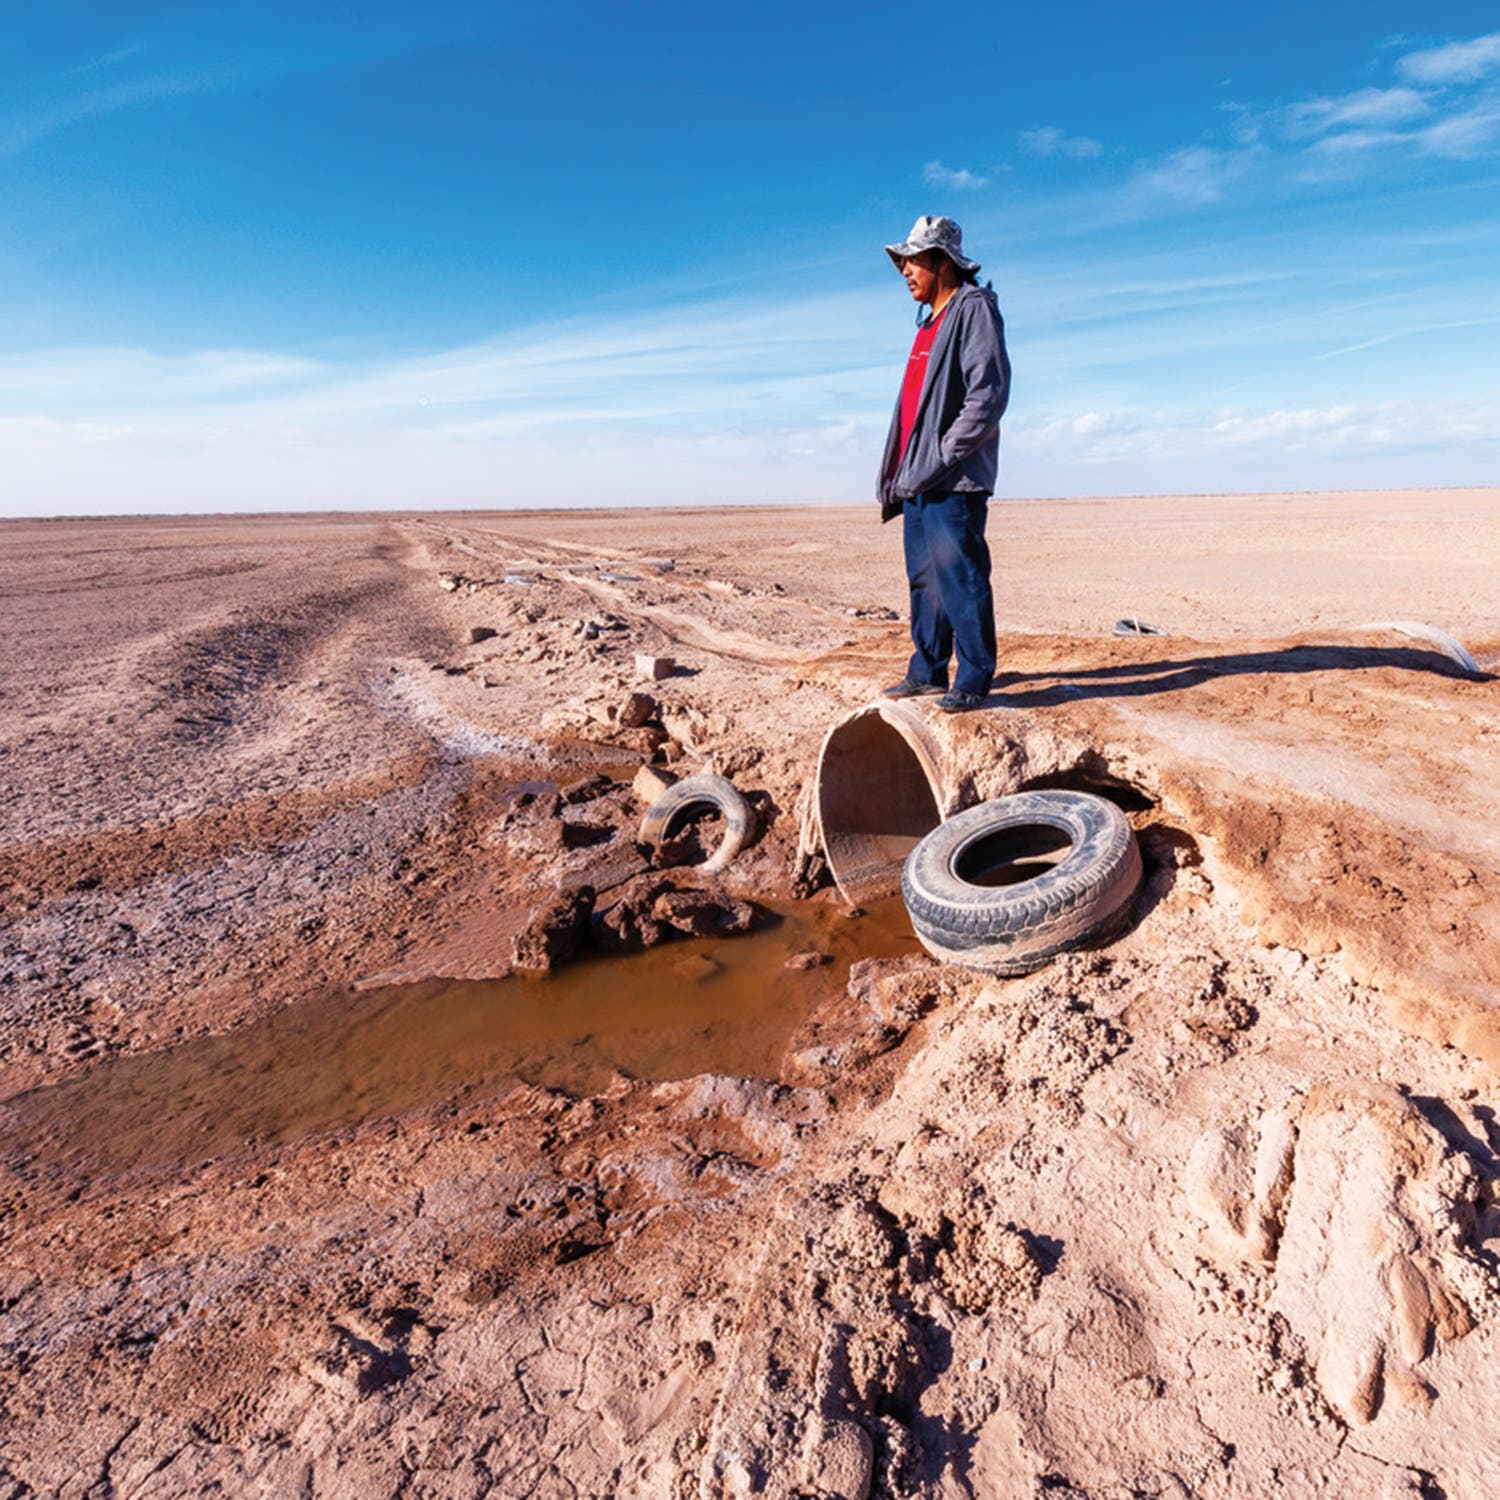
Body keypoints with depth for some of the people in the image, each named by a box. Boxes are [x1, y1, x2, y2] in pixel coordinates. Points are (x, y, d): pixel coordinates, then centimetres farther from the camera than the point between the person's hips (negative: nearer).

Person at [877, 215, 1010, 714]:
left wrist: (941, 459, -18)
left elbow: (988, 396, -16)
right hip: (918, 480, 9)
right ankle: (926, 672, 20)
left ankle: (973, 682, 0)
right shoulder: (932, 320, 23)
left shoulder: (975, 309, -5)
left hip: (954, 482, -9)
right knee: (924, 579, 12)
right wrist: (901, 472, 15)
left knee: (960, 579, -7)